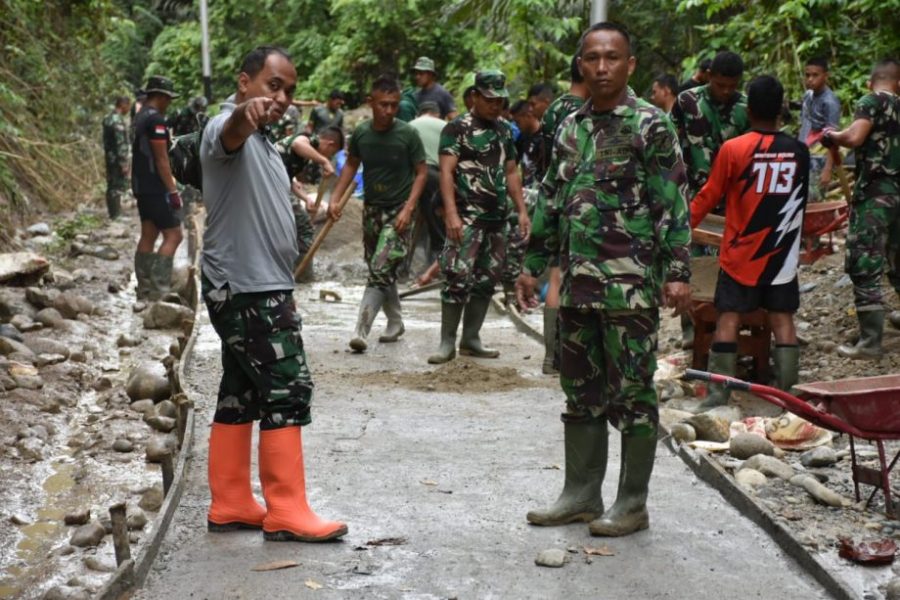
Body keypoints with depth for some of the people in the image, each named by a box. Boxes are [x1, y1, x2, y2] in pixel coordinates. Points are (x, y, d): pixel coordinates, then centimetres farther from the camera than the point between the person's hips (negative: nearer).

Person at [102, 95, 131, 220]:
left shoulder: (108, 118, 12)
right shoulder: (118, 121, -19)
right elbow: (121, 144, -22)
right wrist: (124, 163, -20)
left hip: (109, 157, 10)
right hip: (117, 159, -10)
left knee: (112, 185, 14)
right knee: (119, 186, -5)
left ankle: (113, 212, 20)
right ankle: (116, 214, -3)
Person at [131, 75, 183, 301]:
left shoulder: (139, 117, 14)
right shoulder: (156, 120, -16)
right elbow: (161, 159, -19)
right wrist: (173, 190, -16)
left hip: (141, 186, 10)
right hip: (156, 187, -10)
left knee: (148, 235, 11)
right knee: (173, 235, -8)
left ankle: (145, 290, 12)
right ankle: (158, 287, -14)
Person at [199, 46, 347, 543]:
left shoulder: (260, 142, 19)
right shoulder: (229, 128, -12)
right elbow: (232, 132, -40)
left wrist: (281, 291, 29)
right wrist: (246, 111, -63)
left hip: (257, 288, 10)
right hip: (244, 289, -10)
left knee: (240, 395, 11)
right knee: (286, 390, -9)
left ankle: (231, 505, 17)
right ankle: (286, 514, -5)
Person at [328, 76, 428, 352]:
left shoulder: (407, 134, -13)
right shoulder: (361, 133, -3)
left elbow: (421, 172, -7)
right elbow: (351, 165, 12)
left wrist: (409, 208, -16)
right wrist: (335, 199, 3)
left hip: (398, 212, -5)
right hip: (371, 209, 5)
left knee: (380, 271, -13)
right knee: (381, 272, 13)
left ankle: (361, 331, -14)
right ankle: (395, 322, 31)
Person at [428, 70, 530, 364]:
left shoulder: (504, 130, 15)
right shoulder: (457, 128, -5)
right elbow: (446, 172, -13)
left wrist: (522, 211, 14)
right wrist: (451, 213, -23)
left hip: (497, 218, 7)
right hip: (467, 216, -7)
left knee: (486, 279, 9)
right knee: (458, 276, -12)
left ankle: (471, 339, 18)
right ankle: (447, 342, -5)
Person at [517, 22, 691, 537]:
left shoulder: (651, 125, -5)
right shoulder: (571, 128, 14)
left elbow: (673, 204, -9)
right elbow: (551, 201, 18)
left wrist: (678, 272, -16)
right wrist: (533, 266, 16)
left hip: (631, 284, -6)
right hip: (578, 282, 7)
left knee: (632, 392, 0)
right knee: (581, 389, 12)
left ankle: (633, 503, 11)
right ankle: (581, 494, 23)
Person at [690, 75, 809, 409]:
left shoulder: (733, 149, -12)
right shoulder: (798, 151, -1)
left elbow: (708, 197, -4)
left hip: (741, 252, -3)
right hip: (782, 253, 3)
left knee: (729, 317, 1)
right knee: (782, 318, 7)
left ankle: (719, 394, 0)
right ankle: (786, 392, 7)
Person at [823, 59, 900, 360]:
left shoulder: (871, 102, -7)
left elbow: (855, 137, -22)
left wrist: (832, 136, -3)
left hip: (874, 194, -7)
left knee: (864, 267, -7)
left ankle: (871, 342, -9)